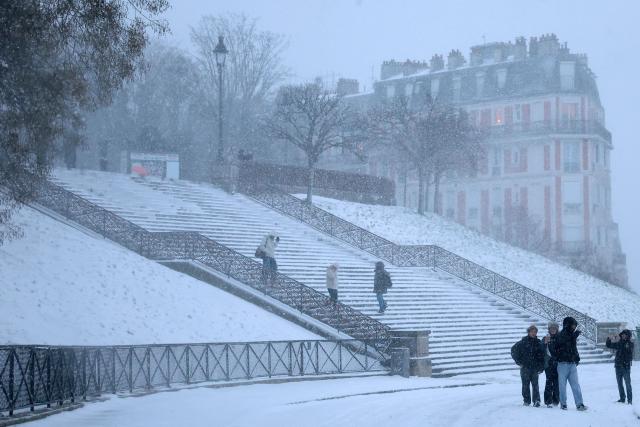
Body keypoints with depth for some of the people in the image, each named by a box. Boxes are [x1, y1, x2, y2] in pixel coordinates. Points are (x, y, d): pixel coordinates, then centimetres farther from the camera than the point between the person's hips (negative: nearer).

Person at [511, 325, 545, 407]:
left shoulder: (539, 343, 6)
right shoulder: (523, 342, 0)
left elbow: (542, 356, 9)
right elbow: (513, 350, 5)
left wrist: (541, 367, 1)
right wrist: (518, 361, 1)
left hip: (535, 368, 1)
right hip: (525, 367, -1)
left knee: (535, 384, -7)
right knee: (525, 385, 3)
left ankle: (536, 400, -10)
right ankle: (526, 401, 11)